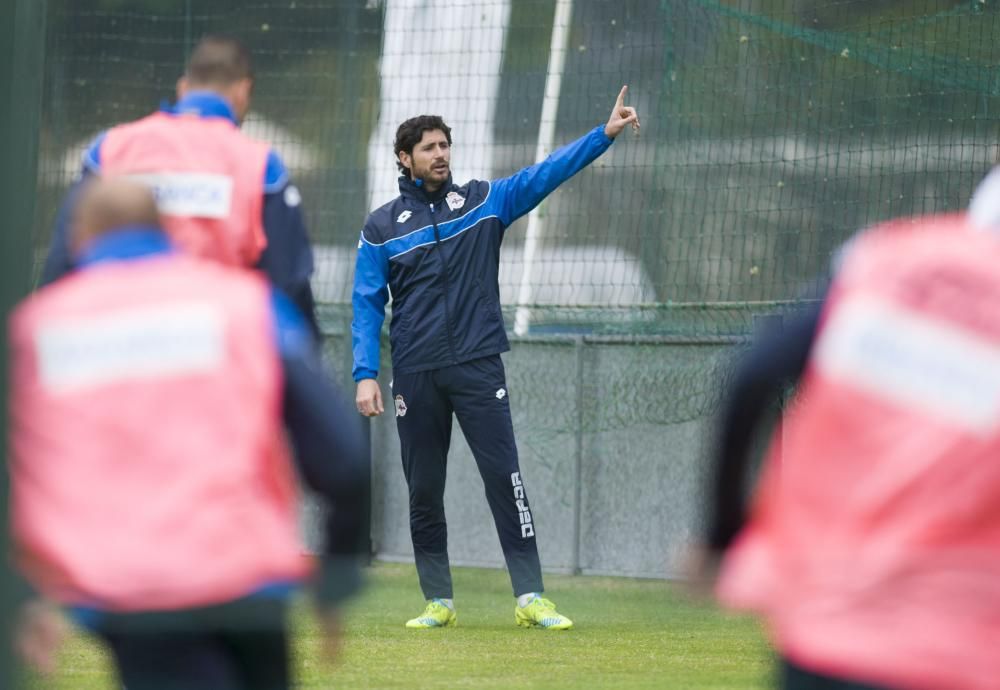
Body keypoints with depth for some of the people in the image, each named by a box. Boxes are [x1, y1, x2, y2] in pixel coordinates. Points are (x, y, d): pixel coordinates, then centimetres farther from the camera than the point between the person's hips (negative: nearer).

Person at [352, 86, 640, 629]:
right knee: (424, 492, 5)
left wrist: (604, 134, -13)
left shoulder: (485, 201, 7)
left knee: (505, 479, -8)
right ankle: (438, 602, 14)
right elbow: (367, 304, 4)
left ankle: (530, 599, -9)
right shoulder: (381, 228, 6)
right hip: (416, 376, 1)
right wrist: (365, 374, -6)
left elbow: (547, 174, -1)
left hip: (478, 366, 0)